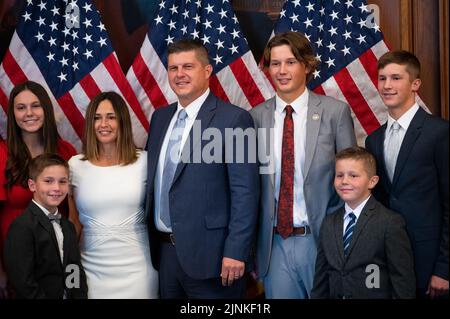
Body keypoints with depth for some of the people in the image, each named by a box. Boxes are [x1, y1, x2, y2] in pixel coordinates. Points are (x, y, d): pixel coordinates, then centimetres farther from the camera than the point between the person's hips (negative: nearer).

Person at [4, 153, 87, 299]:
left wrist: (80, 296, -7)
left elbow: (78, 274, 7)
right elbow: (23, 282, -21)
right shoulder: (22, 227, -17)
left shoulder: (68, 226, 8)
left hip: (69, 295, 7)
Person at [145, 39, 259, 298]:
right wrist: (152, 241, 11)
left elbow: (245, 192, -13)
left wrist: (236, 252, -17)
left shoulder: (234, 119, -10)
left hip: (208, 253, -6)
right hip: (164, 250, 6)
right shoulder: (160, 117, 11)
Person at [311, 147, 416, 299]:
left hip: (375, 295, -3)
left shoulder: (391, 222, -5)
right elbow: (321, 279, 12)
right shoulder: (328, 224, 11)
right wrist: (317, 295, 2)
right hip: (335, 295, 3)